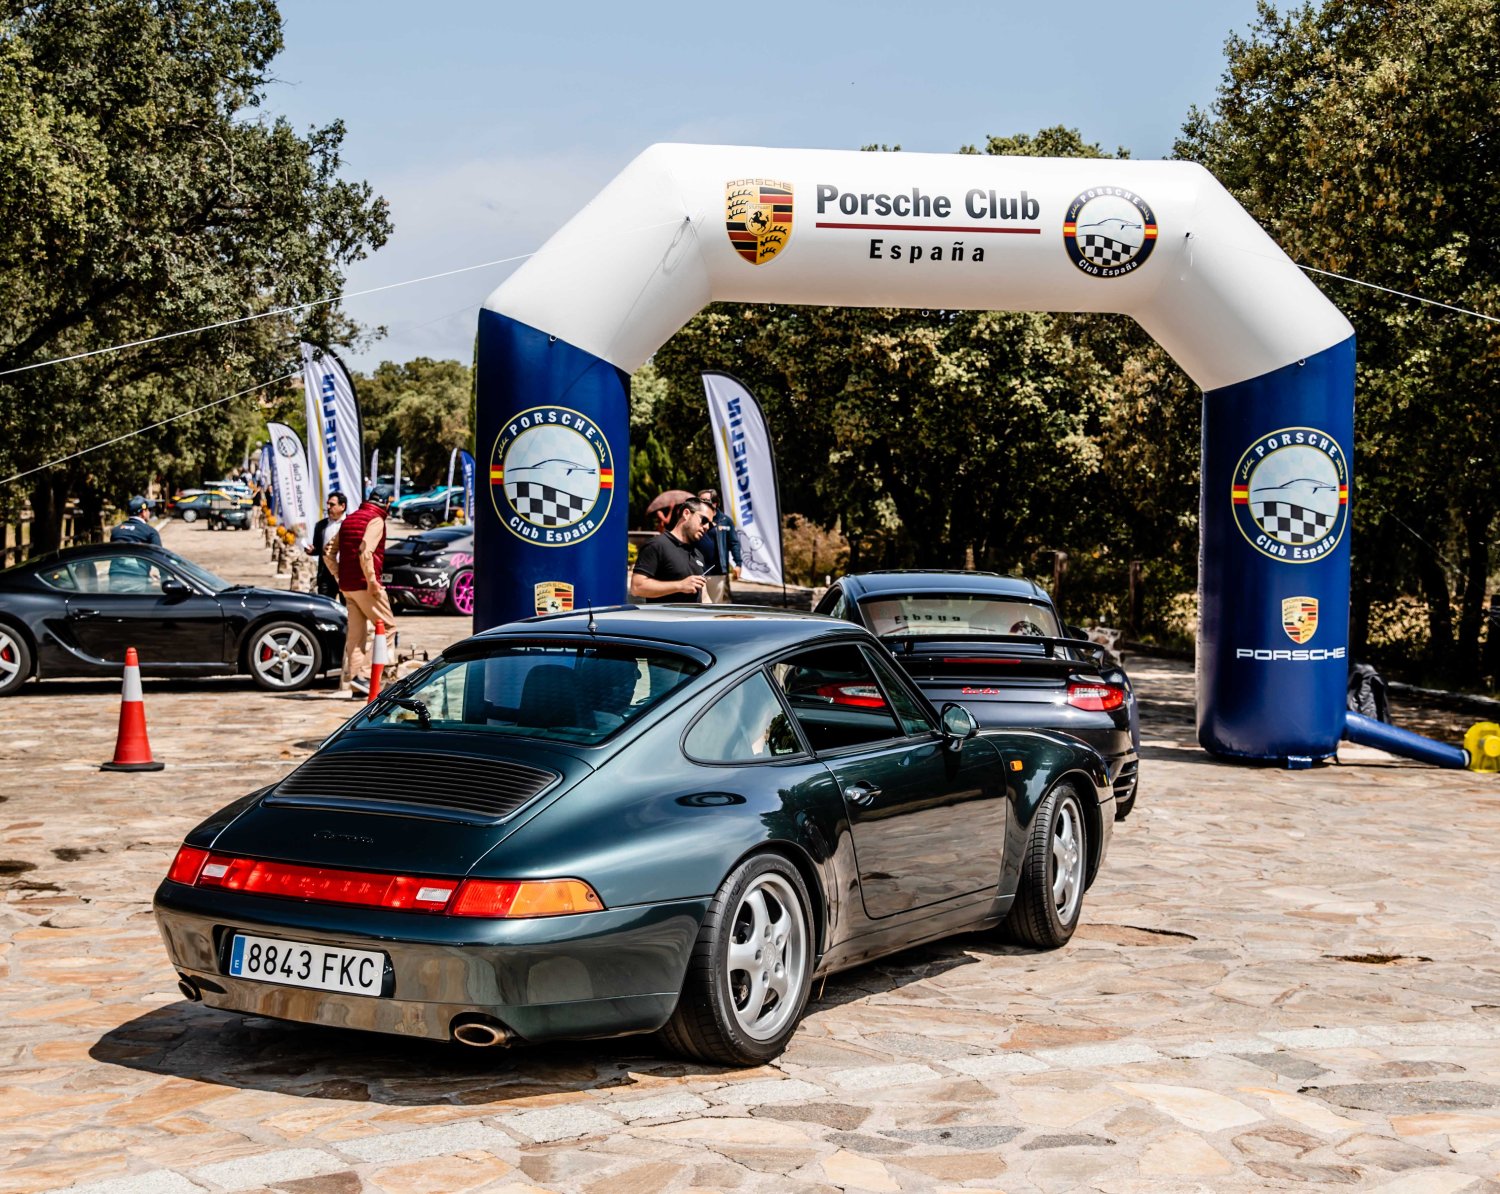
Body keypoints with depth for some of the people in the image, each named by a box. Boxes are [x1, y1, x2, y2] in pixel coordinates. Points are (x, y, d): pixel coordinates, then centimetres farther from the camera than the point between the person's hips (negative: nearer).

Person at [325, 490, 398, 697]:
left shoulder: (349, 520, 17)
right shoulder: (376, 520, -9)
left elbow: (329, 552, 15)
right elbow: (365, 552, -23)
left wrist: (340, 577, 17)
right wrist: (372, 581, -18)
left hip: (347, 586, 8)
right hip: (365, 585, -8)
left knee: (355, 634, 10)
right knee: (388, 627, 2)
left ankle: (351, 680, 9)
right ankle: (388, 671, -9)